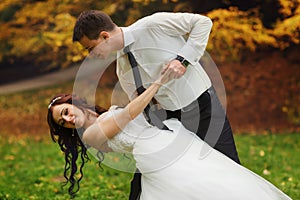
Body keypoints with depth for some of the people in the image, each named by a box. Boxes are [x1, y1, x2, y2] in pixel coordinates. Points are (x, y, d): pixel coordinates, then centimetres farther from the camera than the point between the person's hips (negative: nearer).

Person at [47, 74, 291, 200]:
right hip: (163, 163, -5)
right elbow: (129, 114, -3)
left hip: (183, 141, 5)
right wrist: (159, 81, -1)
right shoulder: (90, 135, 5)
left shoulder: (112, 111, 24)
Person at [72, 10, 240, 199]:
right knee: (142, 184, 2)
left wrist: (183, 59, -21)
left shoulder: (153, 25, -17)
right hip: (169, 116, 5)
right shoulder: (122, 68, 3)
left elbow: (203, 22, -12)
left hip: (203, 106, -5)